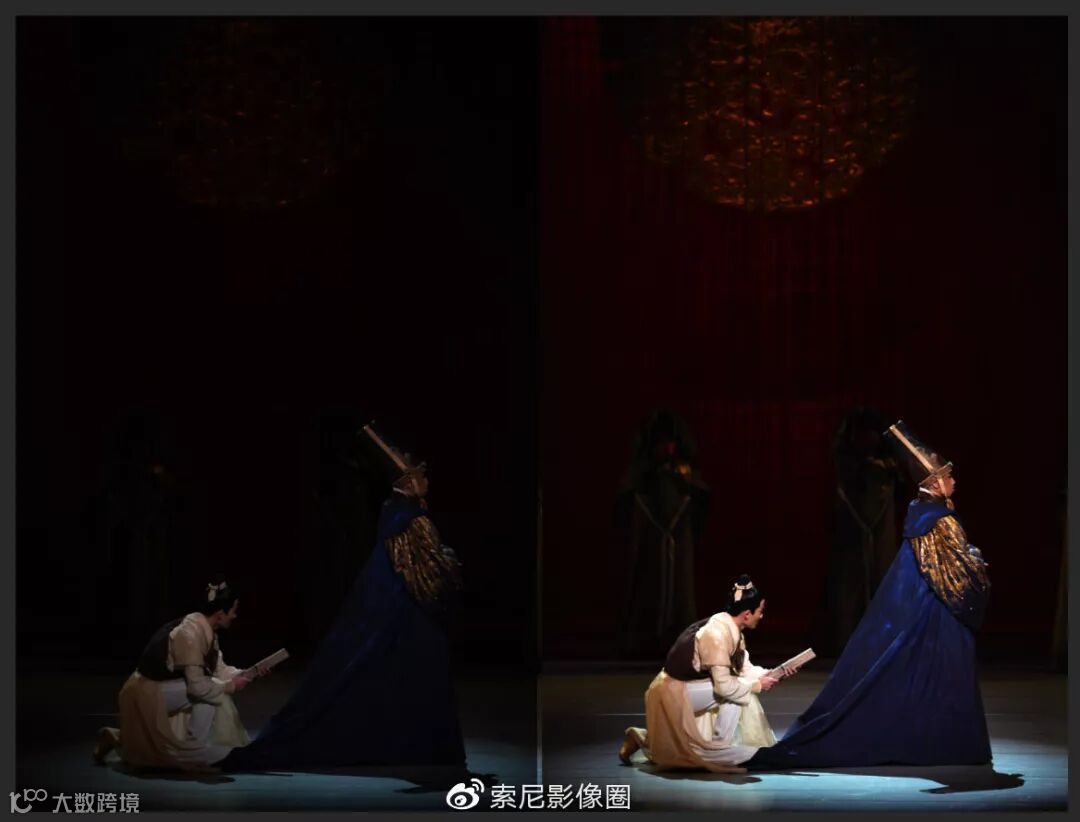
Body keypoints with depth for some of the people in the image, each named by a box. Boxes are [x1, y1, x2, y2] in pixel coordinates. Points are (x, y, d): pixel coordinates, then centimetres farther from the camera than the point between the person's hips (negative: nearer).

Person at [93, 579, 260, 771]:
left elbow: (218, 668, 7)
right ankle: (197, 752, -9)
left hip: (163, 687, 9)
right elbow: (197, 685, -26)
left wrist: (247, 674, -5)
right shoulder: (191, 634, -26)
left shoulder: (205, 629, 1)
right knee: (209, 692, -19)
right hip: (149, 693, -9)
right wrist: (230, 686, -14)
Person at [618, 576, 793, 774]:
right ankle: (722, 748, -5)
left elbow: (744, 669, 6)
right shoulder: (718, 633, -26)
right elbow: (723, 685, -26)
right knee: (734, 690, -17)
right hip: (675, 693, -9)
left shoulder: (732, 629, 1)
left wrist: (774, 674, -6)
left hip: (690, 688, 9)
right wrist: (757, 685, -14)